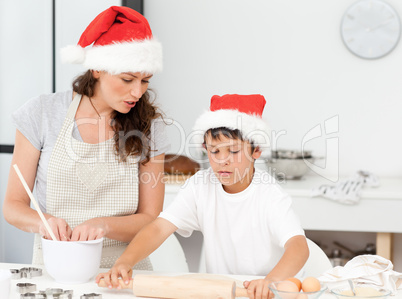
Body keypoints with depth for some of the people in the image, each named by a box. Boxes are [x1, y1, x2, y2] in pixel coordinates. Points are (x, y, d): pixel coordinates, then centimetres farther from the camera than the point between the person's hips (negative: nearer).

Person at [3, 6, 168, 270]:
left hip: (123, 274, 1)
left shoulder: (148, 123, 2)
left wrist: (104, 225, -17)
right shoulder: (42, 113, 0)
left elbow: (151, 220, 2)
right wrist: (44, 222, -18)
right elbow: (13, 205, 4)